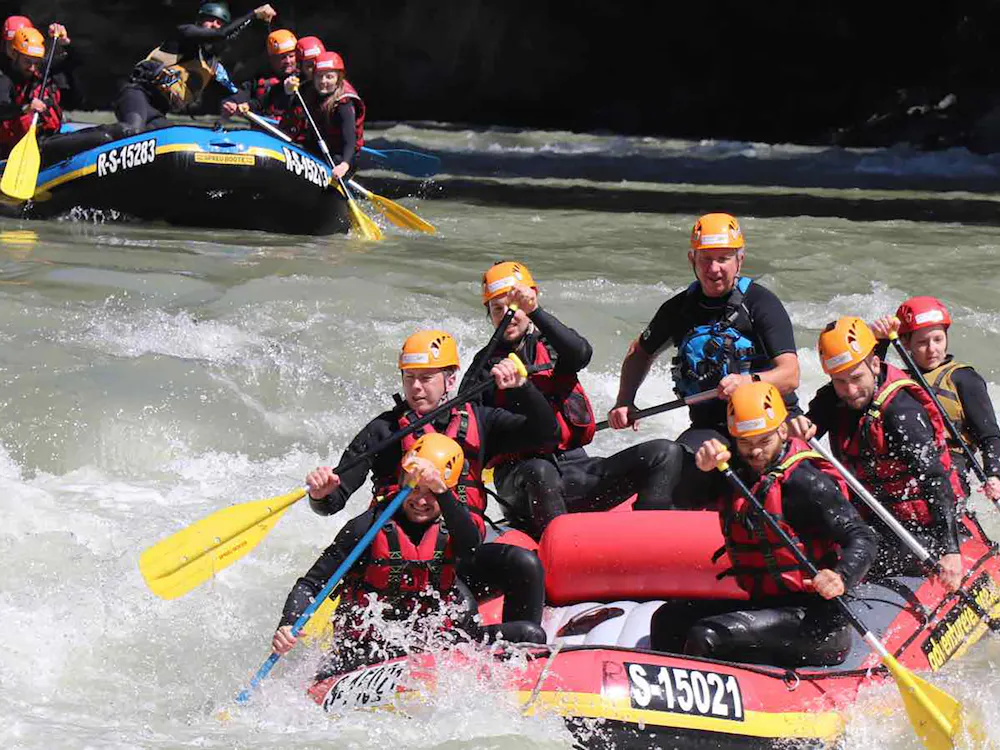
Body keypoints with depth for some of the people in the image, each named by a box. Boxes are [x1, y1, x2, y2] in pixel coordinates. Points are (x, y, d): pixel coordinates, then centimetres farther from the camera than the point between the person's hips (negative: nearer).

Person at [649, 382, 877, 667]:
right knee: (669, 620, 7)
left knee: (707, 637, -23)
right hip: (764, 605, 9)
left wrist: (841, 578, -38)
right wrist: (703, 468, -19)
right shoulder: (738, 472, 9)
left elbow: (862, 538, -18)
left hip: (815, 619, -9)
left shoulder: (806, 481, -14)